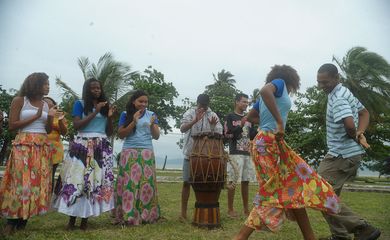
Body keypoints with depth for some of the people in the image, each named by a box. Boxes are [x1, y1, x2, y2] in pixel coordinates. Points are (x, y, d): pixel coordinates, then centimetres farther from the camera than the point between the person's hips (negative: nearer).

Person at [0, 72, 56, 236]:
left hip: (43, 147, 5)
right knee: (20, 182, -7)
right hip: (23, 146, -5)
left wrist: (50, 118, -4)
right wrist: (35, 117, -10)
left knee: (37, 182, 1)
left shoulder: (46, 105, 14)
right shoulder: (19, 100, 0)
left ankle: (23, 220, 10)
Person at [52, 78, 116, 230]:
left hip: (101, 147, 3)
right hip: (83, 146, -3)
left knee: (96, 180, -5)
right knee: (77, 179, -10)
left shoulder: (105, 106, 17)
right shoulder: (79, 104, 8)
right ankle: (72, 220, 0)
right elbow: (76, 125, -7)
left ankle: (85, 219, 2)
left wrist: (110, 117, 0)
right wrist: (95, 112, -9)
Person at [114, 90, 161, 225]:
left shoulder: (151, 115, 10)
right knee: (129, 183, -5)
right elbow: (120, 135, 0)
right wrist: (133, 122, -10)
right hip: (129, 153, -1)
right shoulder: (125, 115, 6)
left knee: (146, 183, -2)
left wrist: (152, 125, -11)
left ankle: (146, 215, 4)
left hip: (146, 154, 1)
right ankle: (128, 216, 0)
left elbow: (156, 137, 8)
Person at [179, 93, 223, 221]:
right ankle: (183, 212, 12)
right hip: (190, 153, -1)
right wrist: (195, 120, -34)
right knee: (186, 182, 3)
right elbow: (182, 128, -18)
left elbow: (219, 134, -5)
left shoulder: (213, 115, 2)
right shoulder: (190, 113, -2)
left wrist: (213, 125, -26)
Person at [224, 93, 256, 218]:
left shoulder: (248, 118, 18)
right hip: (235, 153, -6)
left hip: (248, 154, 6)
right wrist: (241, 125, -18)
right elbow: (228, 134, -9)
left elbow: (253, 134, 16)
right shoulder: (230, 117, 1)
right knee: (232, 182, -5)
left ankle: (246, 209, 16)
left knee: (246, 181, 8)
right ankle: (230, 209, 3)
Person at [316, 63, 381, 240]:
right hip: (347, 153, 10)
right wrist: (360, 133, 4)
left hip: (342, 155, -10)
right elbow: (365, 113, 21)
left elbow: (349, 125, -33)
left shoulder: (338, 98, -18)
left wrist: (355, 136, -10)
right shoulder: (343, 92, 14)